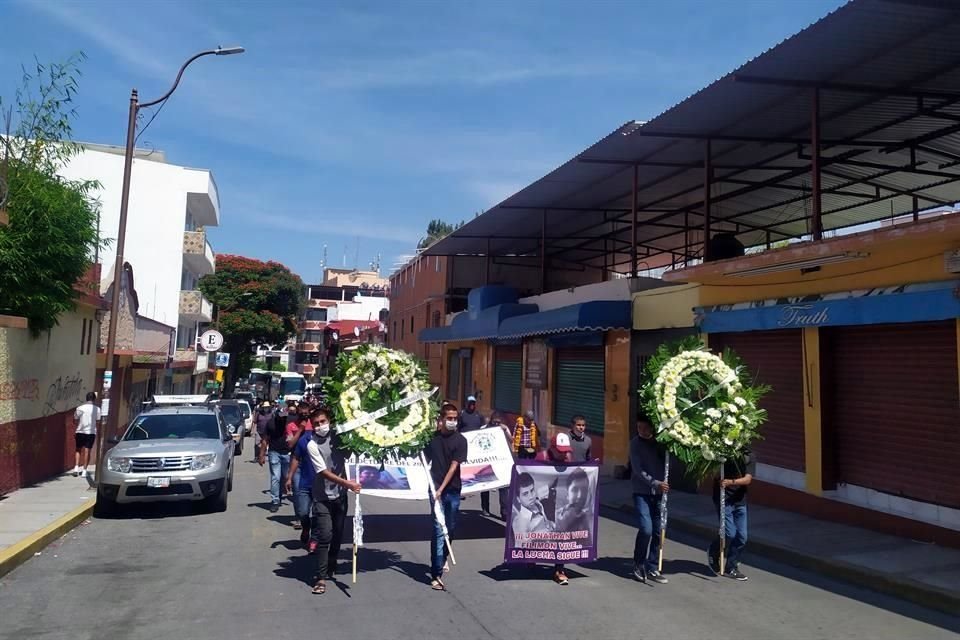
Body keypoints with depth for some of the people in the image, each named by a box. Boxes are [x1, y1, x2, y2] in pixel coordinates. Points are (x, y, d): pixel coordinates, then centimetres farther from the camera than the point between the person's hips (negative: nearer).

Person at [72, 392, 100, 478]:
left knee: (78, 450, 15)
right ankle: (84, 470, -1)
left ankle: (76, 467, 2)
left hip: (80, 432, 1)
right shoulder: (97, 409, -3)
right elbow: (98, 422, -1)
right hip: (91, 432, -1)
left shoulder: (80, 408, -1)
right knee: (87, 451, 1)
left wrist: (74, 432, 15)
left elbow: (75, 421, 2)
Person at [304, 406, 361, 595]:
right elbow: (324, 472, -17)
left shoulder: (336, 437, 1)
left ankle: (331, 568, 30)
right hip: (323, 497, -5)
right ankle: (321, 577, -4)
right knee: (325, 536, -10)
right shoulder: (312, 445, -12)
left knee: (338, 534, 11)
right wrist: (347, 483, -24)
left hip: (340, 495, 5)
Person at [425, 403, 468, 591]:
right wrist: (432, 486, -1)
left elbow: (454, 467, -10)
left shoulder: (460, 440, -4)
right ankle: (436, 574, -7)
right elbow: (426, 461, 11)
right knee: (438, 530, -7)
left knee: (450, 528, 13)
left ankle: (442, 558, 38)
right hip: (436, 489, -1)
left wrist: (442, 488, -16)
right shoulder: (432, 438, 1)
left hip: (453, 490, 1)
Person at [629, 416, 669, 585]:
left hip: (659, 493, 3)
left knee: (658, 532, 5)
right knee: (646, 529, -13)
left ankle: (652, 569, 18)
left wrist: (664, 482, -11)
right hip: (642, 493, -3)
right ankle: (638, 565, 8)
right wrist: (655, 483, -17)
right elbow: (638, 470, -10)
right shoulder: (636, 443, -5)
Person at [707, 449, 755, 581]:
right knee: (730, 533, -10)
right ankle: (713, 553, 19)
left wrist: (731, 482, -30)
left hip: (740, 500, 4)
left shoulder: (750, 456, -3)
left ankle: (731, 568, 20)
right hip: (724, 498, -4)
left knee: (742, 537, 4)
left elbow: (747, 479, -13)